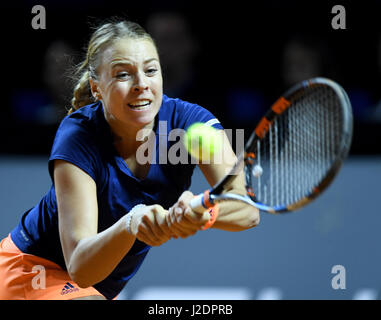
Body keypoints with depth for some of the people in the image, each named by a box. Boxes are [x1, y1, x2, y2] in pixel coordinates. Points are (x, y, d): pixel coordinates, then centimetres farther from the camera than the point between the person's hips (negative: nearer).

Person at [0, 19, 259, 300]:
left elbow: (248, 208, -33)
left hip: (105, 286, 6)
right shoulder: (78, 137, -28)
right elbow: (79, 268, -36)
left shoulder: (188, 120, -18)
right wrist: (130, 224, -55)